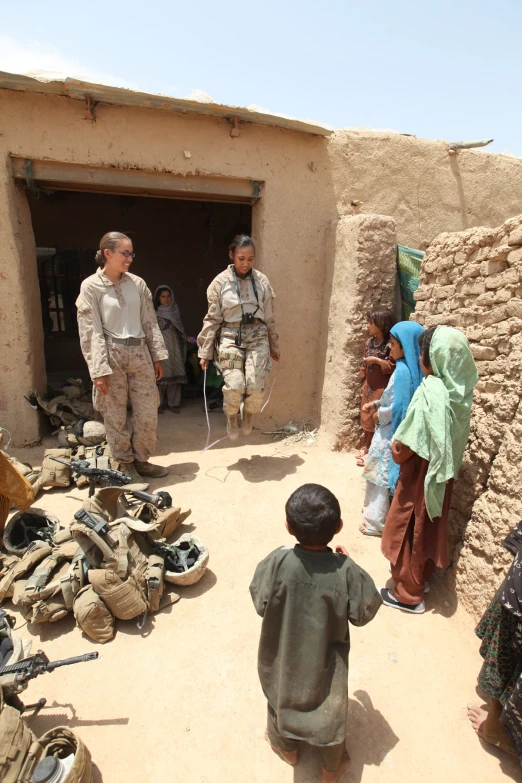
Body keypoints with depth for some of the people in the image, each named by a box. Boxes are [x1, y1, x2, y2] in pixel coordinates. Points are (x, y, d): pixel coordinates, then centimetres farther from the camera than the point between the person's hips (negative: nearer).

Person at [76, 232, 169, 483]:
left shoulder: (137, 283, 7)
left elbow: (150, 322, 10)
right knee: (115, 416, 6)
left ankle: (141, 460, 25)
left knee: (148, 412, 6)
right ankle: (125, 464, 25)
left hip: (139, 353, 4)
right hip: (111, 355, -4)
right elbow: (90, 332, -8)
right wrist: (99, 370, -13)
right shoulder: (91, 286, -4)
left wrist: (157, 356, 8)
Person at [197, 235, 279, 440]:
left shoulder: (262, 281, 6)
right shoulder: (221, 282, 1)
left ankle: (248, 416, 24)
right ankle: (232, 417, 17)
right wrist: (205, 352, 2)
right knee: (235, 386, -17)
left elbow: (269, 317, 13)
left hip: (257, 337, 2)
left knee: (256, 387, -12)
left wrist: (274, 347, 17)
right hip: (230, 337, -1)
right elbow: (212, 319, 3)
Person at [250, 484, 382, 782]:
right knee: (330, 708, 27)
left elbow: (261, 603, -17)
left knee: (284, 694, 30)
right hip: (326, 661, 0)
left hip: (285, 656, 1)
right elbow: (362, 614, -15)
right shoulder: (345, 569, -30)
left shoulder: (278, 562, -31)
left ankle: (286, 746, 58)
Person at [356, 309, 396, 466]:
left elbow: (394, 367, -17)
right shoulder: (369, 342, 6)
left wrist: (377, 360, -23)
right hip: (368, 386, 7)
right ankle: (367, 447, 30)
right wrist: (363, 384, 13)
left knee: (376, 418, 2)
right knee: (366, 417, 15)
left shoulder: (389, 345, -16)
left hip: (381, 388, -7)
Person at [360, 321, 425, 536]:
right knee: (379, 474, 21)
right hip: (388, 430, 9)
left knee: (381, 475, 5)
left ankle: (376, 522, 19)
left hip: (390, 432, -9)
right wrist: (377, 403, 7)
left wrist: (380, 414, -7)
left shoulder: (403, 370, -24)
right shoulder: (406, 367, 5)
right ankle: (374, 512, 37)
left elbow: (398, 406, -24)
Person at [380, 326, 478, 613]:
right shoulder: (459, 390, -2)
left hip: (420, 475, -8)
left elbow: (409, 444, -25)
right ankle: (423, 576, 43)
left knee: (408, 529, 9)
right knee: (430, 526, 23)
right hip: (443, 475, 8)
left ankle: (408, 594, 25)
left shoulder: (430, 393, -27)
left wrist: (396, 447, -5)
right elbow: (448, 436, 7)